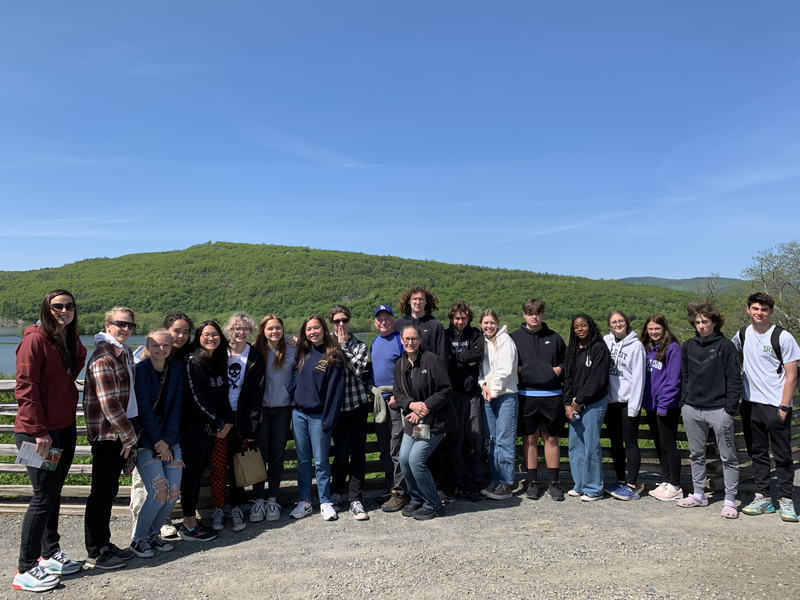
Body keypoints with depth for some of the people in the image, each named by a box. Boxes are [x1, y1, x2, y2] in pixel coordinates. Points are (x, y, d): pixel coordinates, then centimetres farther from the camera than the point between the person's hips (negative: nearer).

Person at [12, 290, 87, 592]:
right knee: (44, 496, -4)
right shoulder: (35, 340, -14)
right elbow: (25, 388, -17)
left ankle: (50, 553, 29)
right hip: (37, 432, -7)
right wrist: (39, 431, -18)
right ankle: (25, 569, 9)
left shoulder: (71, 341, 10)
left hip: (65, 428, 7)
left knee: (54, 492, 15)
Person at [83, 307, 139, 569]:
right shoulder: (103, 358, -17)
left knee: (109, 491, 17)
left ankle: (104, 544, 28)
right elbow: (108, 403, -21)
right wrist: (129, 436, -14)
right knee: (101, 493, 1)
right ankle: (95, 553, 13)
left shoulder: (125, 353, 12)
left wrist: (130, 432, 15)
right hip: (107, 434, -9)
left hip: (122, 433, 9)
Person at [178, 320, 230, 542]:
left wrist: (228, 421, -1)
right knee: (191, 472, -2)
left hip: (211, 428, 7)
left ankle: (190, 521, 19)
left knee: (198, 473, 11)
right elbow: (195, 399, -16)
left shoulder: (220, 363, 11)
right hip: (193, 426, -7)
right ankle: (189, 526, 5)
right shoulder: (192, 362, -12)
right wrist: (218, 424, -11)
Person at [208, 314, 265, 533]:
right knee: (218, 465, 1)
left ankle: (236, 508, 19)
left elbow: (256, 394, -1)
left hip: (241, 418, 0)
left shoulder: (256, 358, 1)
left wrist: (252, 427, -5)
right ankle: (218, 509, 14)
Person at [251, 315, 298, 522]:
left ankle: (272, 501, 20)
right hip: (260, 409, -1)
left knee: (276, 457, 8)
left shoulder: (292, 350, 0)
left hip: (282, 409, 1)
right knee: (259, 456, 1)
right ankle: (258, 501, 13)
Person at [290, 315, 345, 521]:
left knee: (321, 461, 4)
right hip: (298, 413, 4)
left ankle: (325, 503, 17)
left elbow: (336, 389, -10)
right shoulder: (303, 353, 8)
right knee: (303, 460, 11)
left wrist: (329, 419, -14)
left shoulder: (333, 355, -7)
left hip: (318, 415, -4)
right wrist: (294, 406, 4)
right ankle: (304, 502, 21)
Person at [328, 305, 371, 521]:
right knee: (342, 452, -4)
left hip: (357, 403, 2)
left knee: (358, 452, 1)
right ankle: (337, 494, 20)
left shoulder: (359, 346, 6)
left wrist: (343, 345, -8)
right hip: (336, 405, -1)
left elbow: (357, 369, -11)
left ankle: (356, 500, 10)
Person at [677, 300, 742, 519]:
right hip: (692, 409, 5)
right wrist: (684, 402, 9)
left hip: (719, 409, -5)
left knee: (727, 456, 3)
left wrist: (731, 408, -11)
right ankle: (698, 495, 25)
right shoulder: (688, 346, 9)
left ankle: (730, 501, 11)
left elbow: (734, 379, -6)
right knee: (696, 454, 14)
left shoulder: (725, 346, -5)